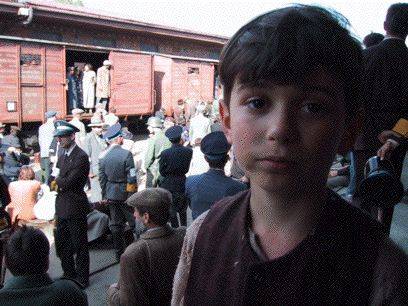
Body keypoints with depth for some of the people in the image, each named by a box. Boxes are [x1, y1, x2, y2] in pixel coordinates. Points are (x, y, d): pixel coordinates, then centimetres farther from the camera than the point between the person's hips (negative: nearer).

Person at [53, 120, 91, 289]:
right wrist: (60, 180, -3)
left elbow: (68, 182, -22)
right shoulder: (62, 153, 10)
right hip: (62, 205, 9)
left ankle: (82, 279, 20)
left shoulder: (80, 156, -19)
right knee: (61, 243, 18)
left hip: (75, 206, -9)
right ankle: (69, 274, 35)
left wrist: (57, 179, -4)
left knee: (79, 244, 6)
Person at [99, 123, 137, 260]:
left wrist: (105, 195, 12)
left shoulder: (103, 156, -1)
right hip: (125, 194, -5)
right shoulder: (126, 154, -16)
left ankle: (119, 253, 21)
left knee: (115, 224, 13)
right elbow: (131, 178, -16)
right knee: (134, 222, 7)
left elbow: (102, 178, 3)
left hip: (111, 194, 5)